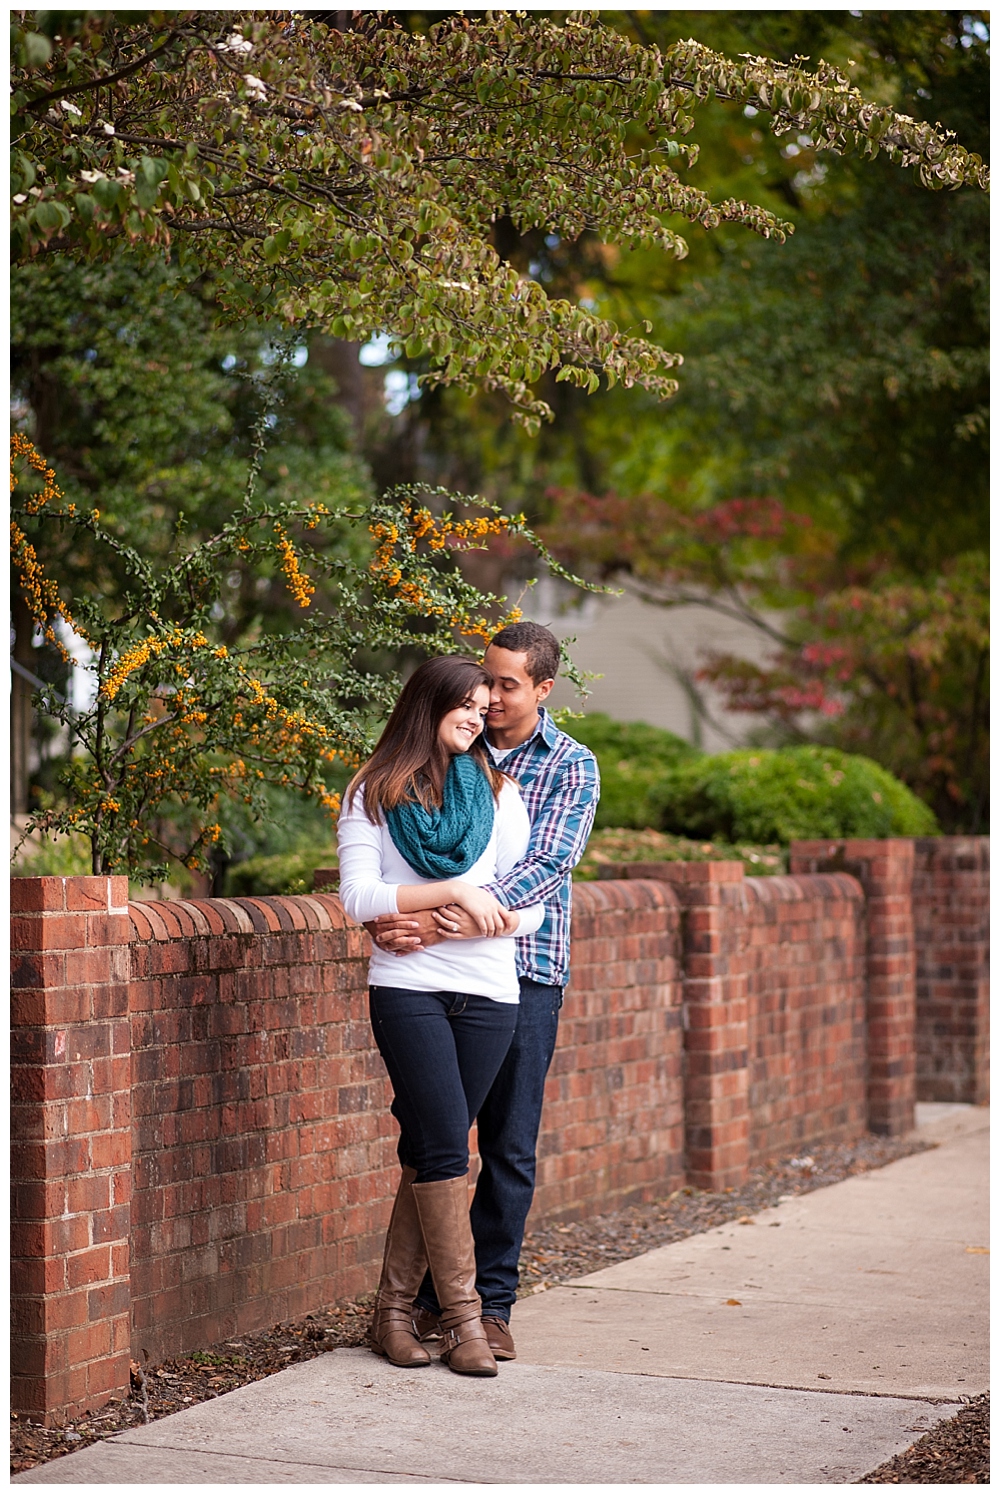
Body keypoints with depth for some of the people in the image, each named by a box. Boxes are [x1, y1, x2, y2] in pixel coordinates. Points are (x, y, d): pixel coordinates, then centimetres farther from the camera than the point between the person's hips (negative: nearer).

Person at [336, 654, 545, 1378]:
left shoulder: (499, 790, 13)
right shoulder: (374, 794, 6)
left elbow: (532, 906, 10)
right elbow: (358, 897, -5)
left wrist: (481, 918, -10)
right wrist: (456, 891, -13)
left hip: (490, 993, 2)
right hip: (408, 989, -2)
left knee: (429, 1152, 3)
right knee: (445, 1144, -11)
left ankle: (395, 1310, 10)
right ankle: (461, 1316, -5)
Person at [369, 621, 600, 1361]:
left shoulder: (572, 767, 0)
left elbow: (546, 866, -14)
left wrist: (457, 923, -28)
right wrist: (379, 911, -16)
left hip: (525, 971, -2)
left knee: (510, 1146, 2)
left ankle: (493, 1300, 10)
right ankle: (430, 1293, 13)